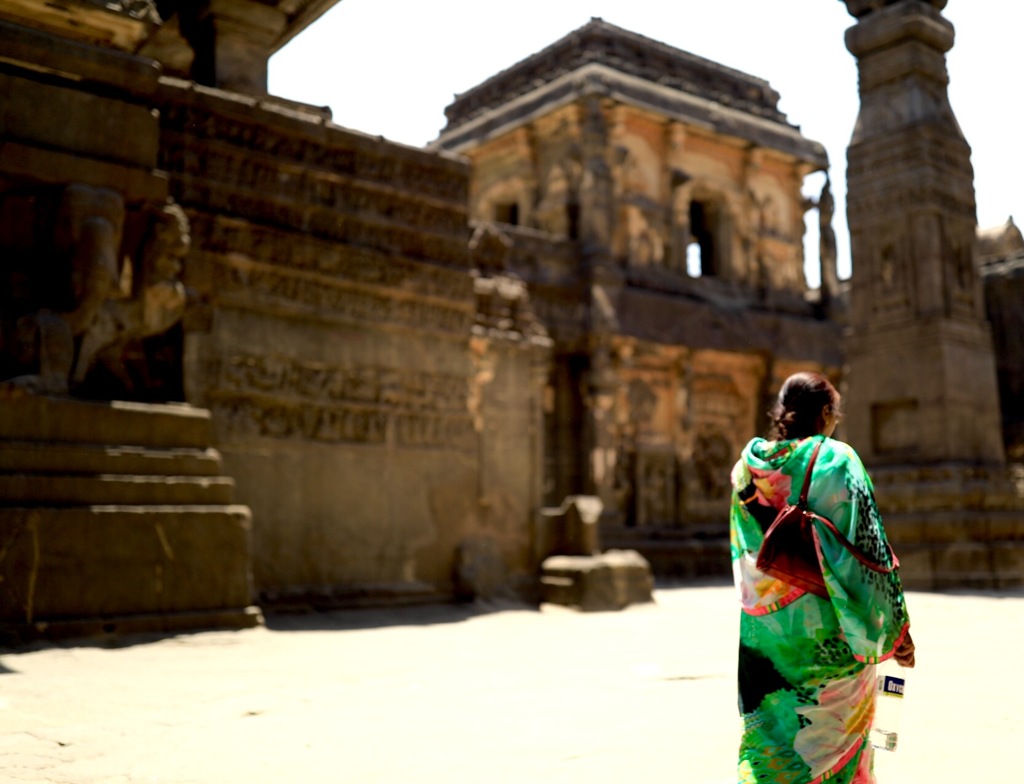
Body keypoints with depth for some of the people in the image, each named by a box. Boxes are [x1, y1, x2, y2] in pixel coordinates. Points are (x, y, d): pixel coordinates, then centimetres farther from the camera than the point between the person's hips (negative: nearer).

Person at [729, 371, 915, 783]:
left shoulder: (748, 466, 4)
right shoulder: (836, 460, -10)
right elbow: (867, 546, -12)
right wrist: (897, 626, -5)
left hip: (762, 628, 4)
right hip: (825, 628, -4)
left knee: (769, 734, 12)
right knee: (831, 734, 9)